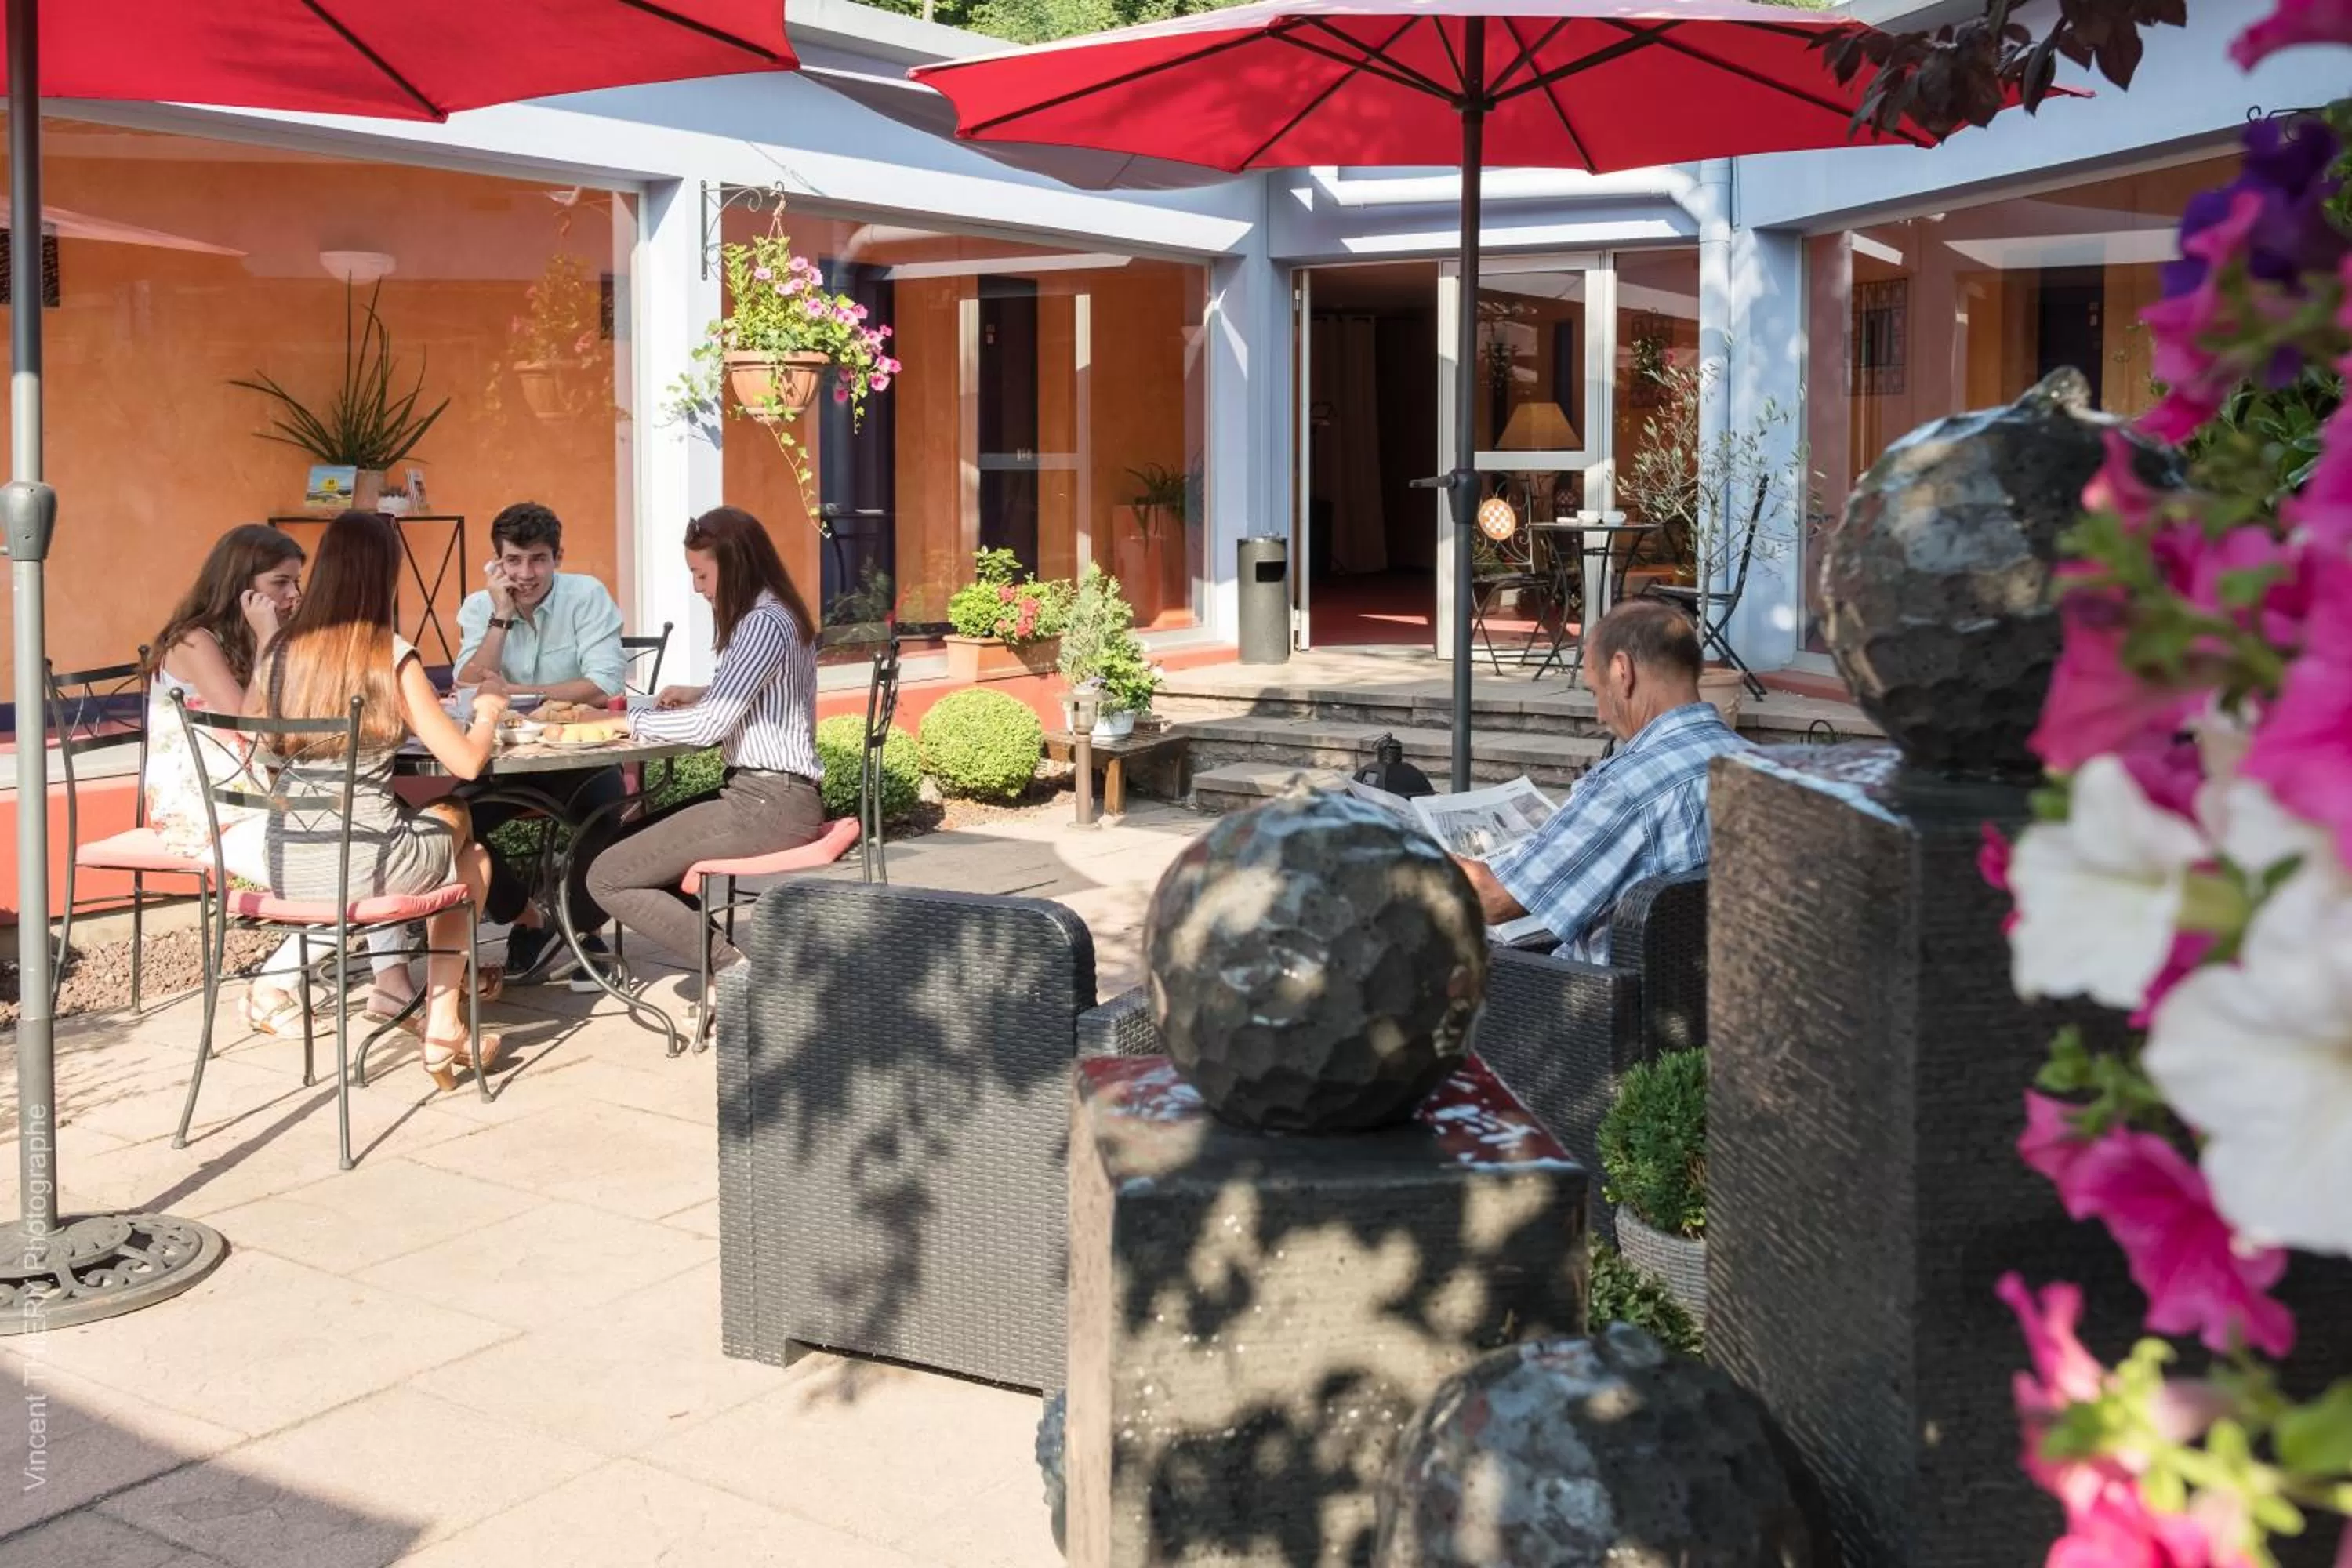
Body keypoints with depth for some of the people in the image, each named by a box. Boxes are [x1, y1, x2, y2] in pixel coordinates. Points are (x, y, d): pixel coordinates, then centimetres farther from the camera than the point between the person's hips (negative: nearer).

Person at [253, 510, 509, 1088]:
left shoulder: (281, 653, 1)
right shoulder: (391, 657, -11)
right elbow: (467, 761, -11)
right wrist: (487, 713, 9)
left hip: (286, 870, 5)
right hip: (363, 868, -5)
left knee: (438, 820, 31)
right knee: (471, 857, 29)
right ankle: (443, 1026, 26)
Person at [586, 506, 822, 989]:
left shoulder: (764, 625, -17)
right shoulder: (776, 616, 14)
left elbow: (707, 726, -22)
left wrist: (630, 721, -9)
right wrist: (699, 695, 12)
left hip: (768, 806, -11)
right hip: (771, 794, 11)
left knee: (607, 877, -9)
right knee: (636, 843, 23)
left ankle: (736, 969, -9)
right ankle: (728, 952, 11)